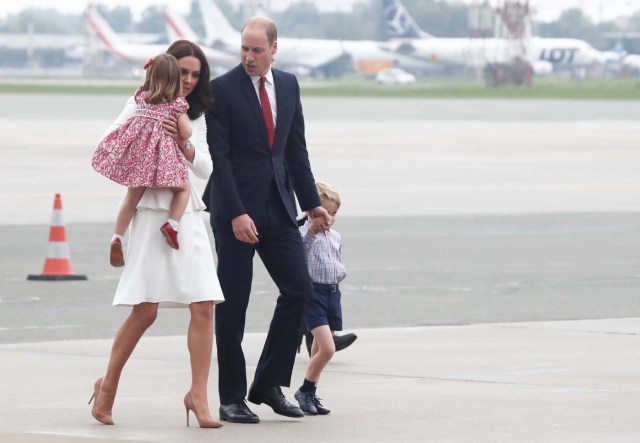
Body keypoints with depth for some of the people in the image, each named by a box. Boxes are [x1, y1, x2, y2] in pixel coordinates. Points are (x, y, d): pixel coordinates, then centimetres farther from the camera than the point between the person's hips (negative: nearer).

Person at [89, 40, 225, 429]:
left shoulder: (195, 115, 18)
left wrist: (183, 143, -8)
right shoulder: (143, 105, 3)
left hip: (188, 213, 5)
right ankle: (108, 385, 10)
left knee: (204, 306, -8)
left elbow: (205, 167, 8)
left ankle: (198, 395, -4)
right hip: (152, 211, -5)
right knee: (145, 309, -9)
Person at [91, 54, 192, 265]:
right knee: (183, 187, 13)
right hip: (163, 149, -4)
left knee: (133, 196, 12)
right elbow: (186, 133, -1)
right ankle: (172, 224, -9)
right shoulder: (177, 103, 2)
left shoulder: (141, 96, 13)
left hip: (136, 145, 4)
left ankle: (117, 238, 6)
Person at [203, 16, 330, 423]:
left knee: (299, 290, 1)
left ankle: (269, 385, 12)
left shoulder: (288, 85, 9)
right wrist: (236, 214, -19)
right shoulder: (223, 89, -9)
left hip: (278, 206, 5)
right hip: (236, 209, -5)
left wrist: (311, 202, 10)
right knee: (234, 303, -1)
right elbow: (219, 156, -13)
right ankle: (231, 398, 6)